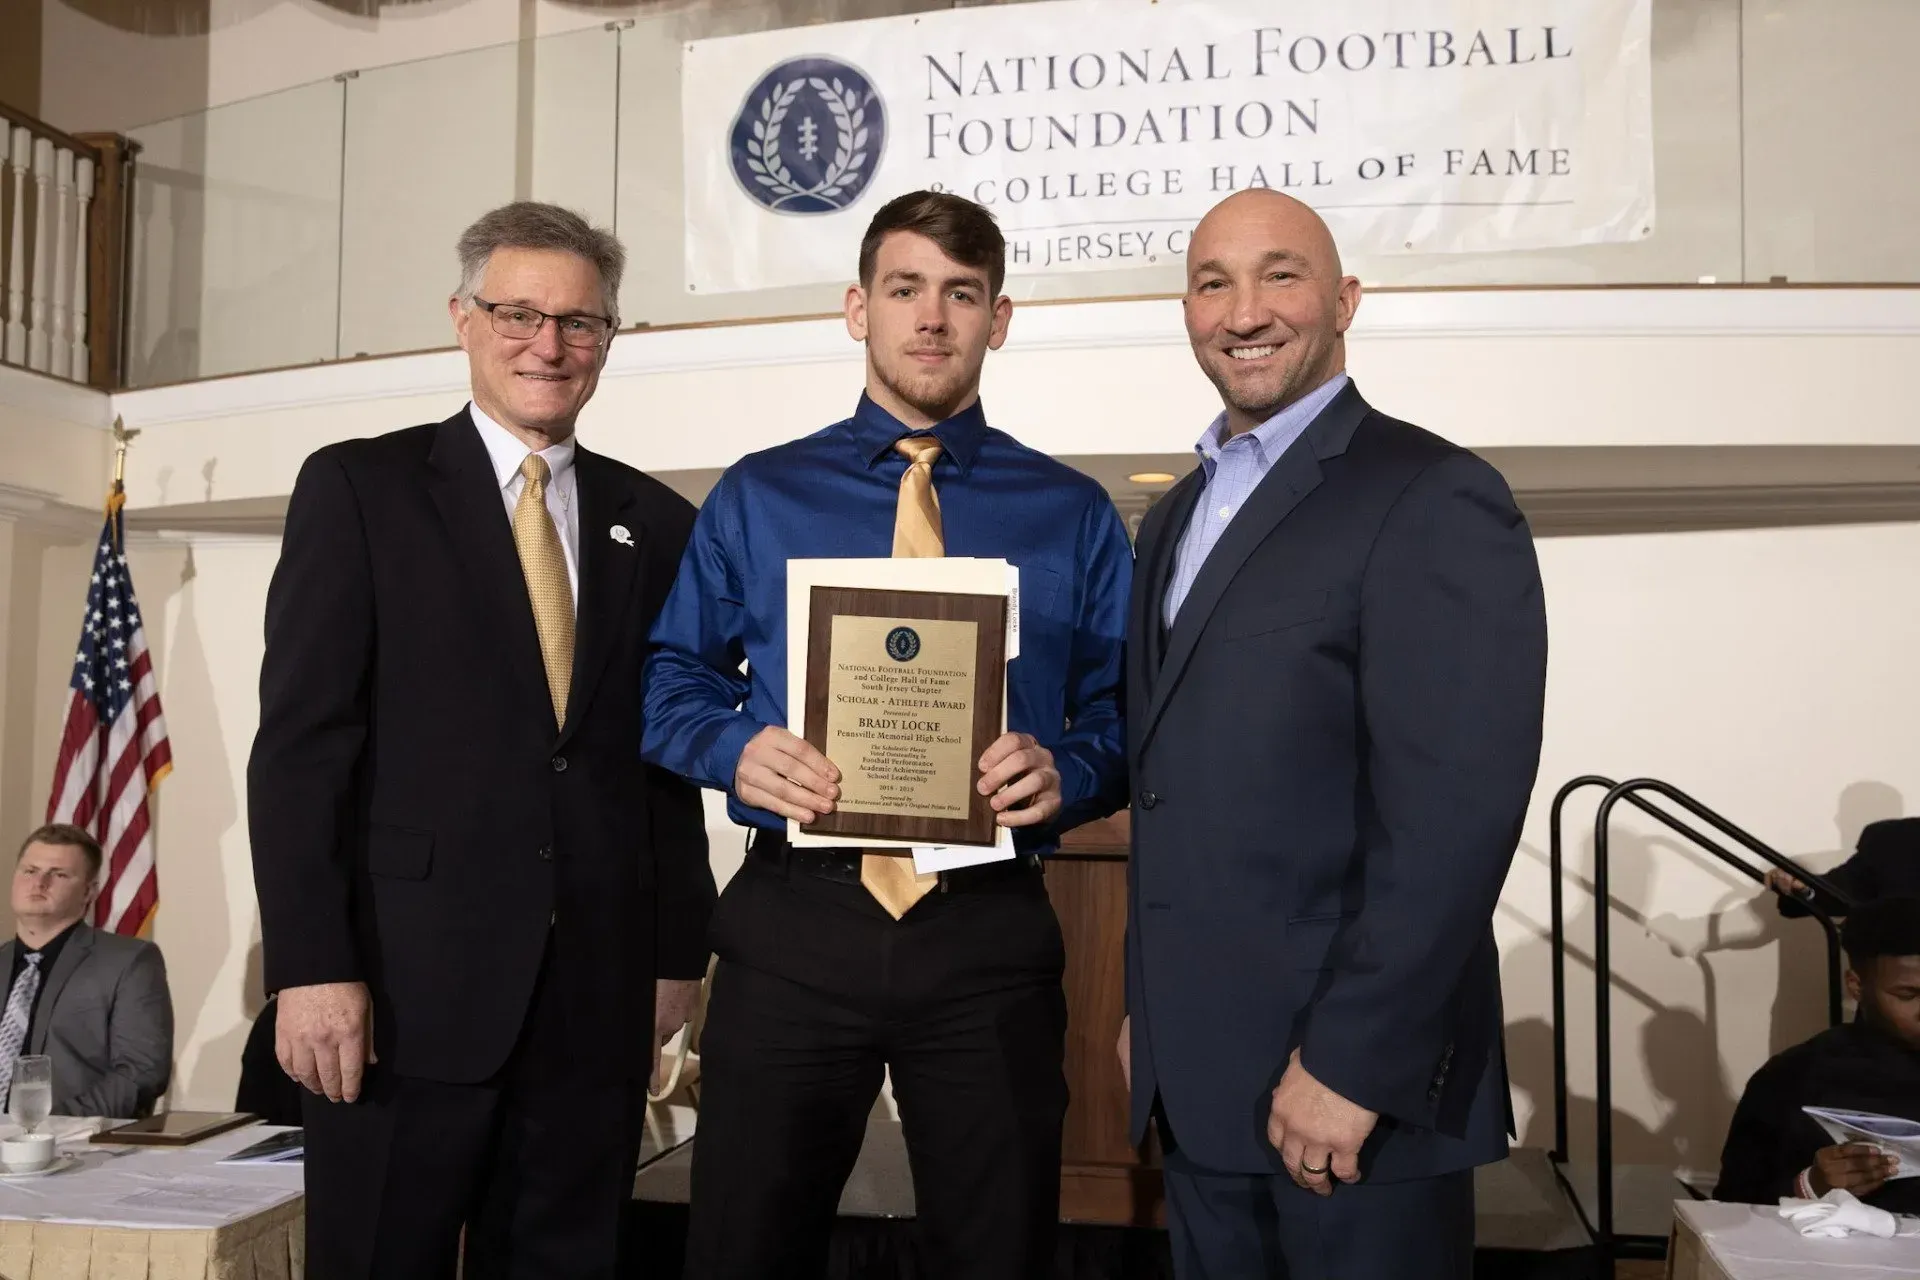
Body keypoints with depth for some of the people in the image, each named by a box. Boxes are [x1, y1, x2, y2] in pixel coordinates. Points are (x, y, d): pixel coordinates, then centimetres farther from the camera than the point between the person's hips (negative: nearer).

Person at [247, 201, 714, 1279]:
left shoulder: (658, 524, 12)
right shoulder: (359, 487, 3)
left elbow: (671, 754, 12)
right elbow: (301, 741, -4)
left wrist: (678, 950, 8)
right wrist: (311, 965, -12)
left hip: (600, 990, 3)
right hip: (410, 981, -3)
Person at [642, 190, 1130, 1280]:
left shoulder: (1074, 515, 7)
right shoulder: (757, 497, 8)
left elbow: (1125, 717, 7)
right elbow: (674, 680, 10)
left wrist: (1065, 773, -15)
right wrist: (735, 751, -11)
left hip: (992, 938, 0)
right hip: (793, 927, 0)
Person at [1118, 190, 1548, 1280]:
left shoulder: (1435, 502, -12)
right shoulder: (1179, 517, 14)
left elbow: (1453, 820, -19)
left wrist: (1351, 1064, -20)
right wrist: (1149, 1010, 14)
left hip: (1361, 1086, -7)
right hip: (1198, 1086, 7)